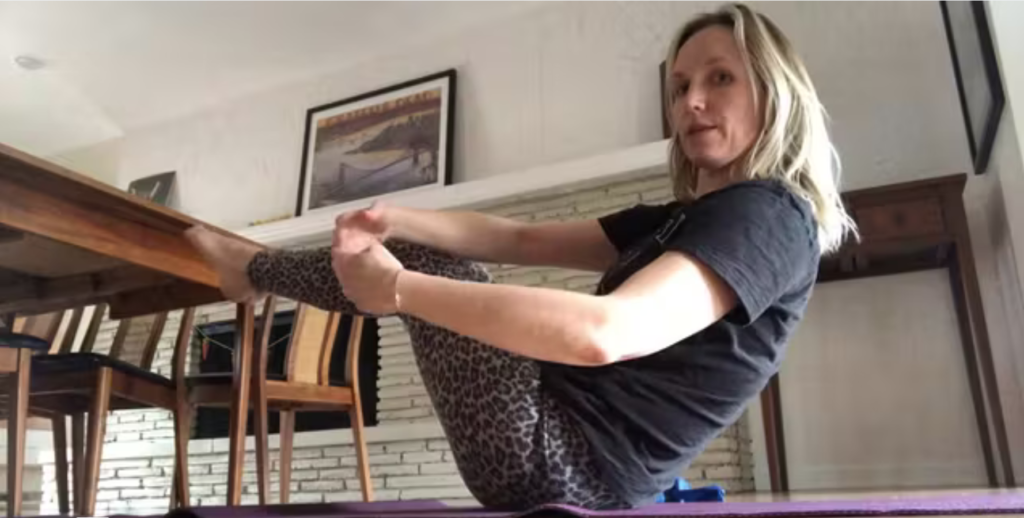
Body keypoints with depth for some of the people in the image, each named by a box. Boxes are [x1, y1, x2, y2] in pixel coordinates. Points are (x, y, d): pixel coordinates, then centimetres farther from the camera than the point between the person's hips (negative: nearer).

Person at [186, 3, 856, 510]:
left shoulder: (770, 218, -16)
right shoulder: (683, 220, 12)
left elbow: (603, 334, -34)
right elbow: (521, 240, 8)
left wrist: (398, 289, -27)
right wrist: (393, 220, -8)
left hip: (561, 458, -8)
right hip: (565, 446, 8)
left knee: (419, 270, -4)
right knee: (420, 257, 11)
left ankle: (253, 265, 23)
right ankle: (255, 268, 32)